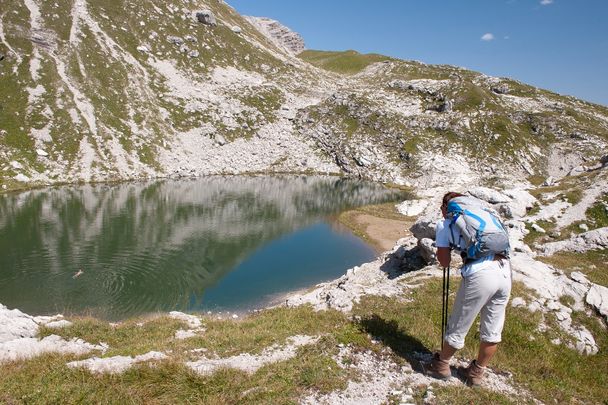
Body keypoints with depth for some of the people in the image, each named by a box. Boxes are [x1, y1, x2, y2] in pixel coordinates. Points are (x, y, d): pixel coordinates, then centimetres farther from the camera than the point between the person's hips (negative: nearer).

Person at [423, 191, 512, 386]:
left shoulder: (444, 225, 9)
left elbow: (445, 262, 9)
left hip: (479, 274, -5)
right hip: (504, 269, 5)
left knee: (458, 326, 16)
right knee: (492, 331, 19)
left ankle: (441, 365, 36)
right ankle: (477, 372, 38)